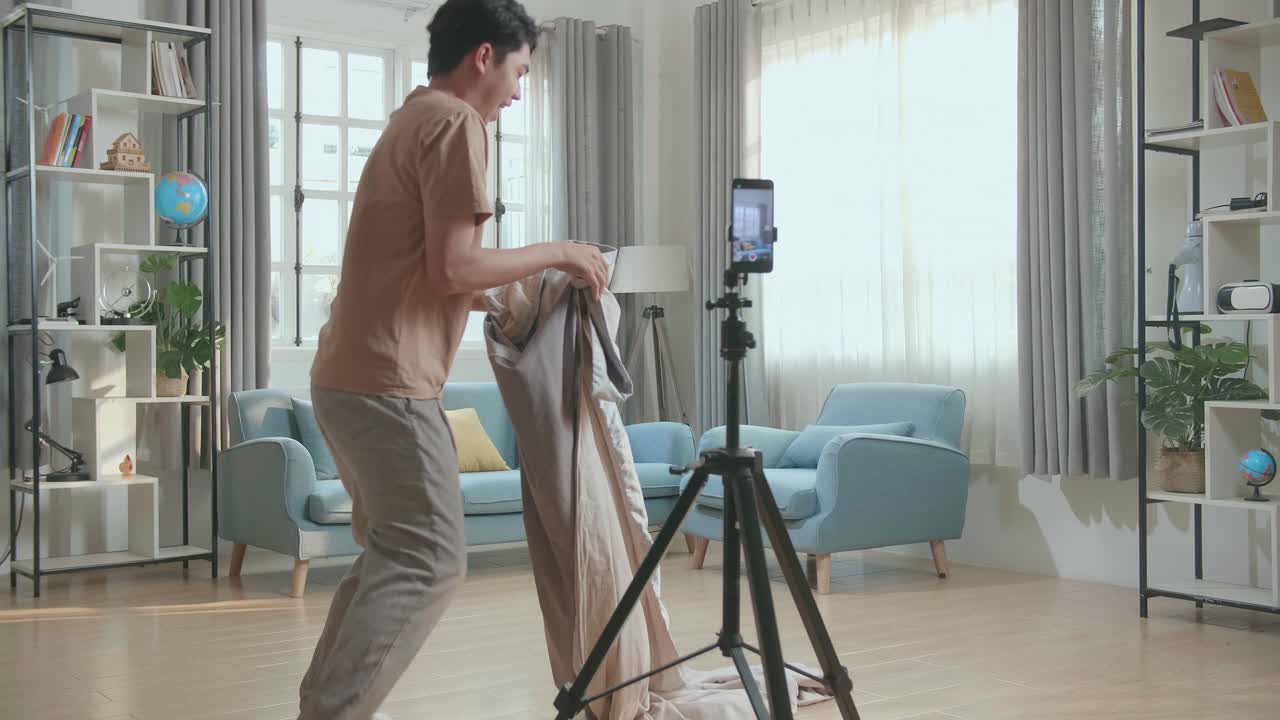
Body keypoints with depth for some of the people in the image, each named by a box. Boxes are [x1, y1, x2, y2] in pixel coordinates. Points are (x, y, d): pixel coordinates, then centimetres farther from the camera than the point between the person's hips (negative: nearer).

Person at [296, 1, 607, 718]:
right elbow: (453, 267, -17)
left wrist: (502, 298, 24)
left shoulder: (411, 119, 21)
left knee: (393, 555, 16)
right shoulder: (455, 121, -9)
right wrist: (556, 252, -5)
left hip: (353, 374, 10)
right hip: (389, 382, -10)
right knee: (429, 561, -7)